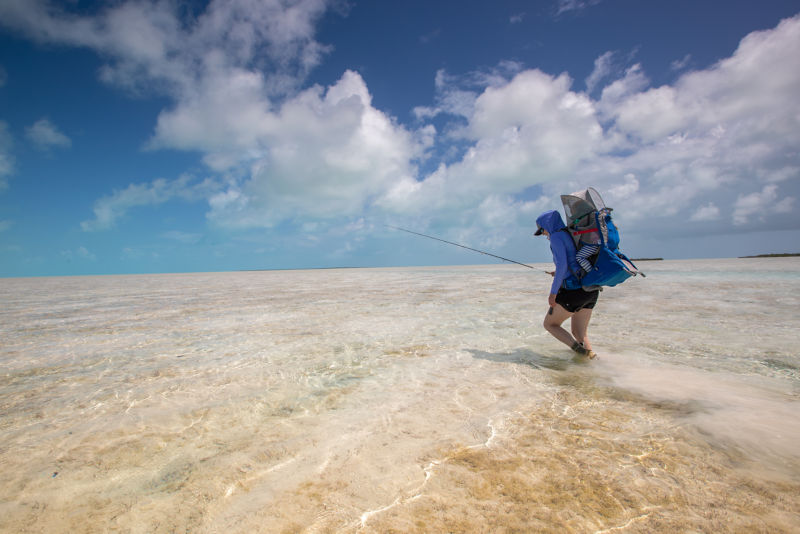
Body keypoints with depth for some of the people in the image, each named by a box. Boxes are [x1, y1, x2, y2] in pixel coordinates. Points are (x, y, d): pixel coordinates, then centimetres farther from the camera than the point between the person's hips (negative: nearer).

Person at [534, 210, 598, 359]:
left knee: (549, 324, 10)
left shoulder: (556, 236, -7)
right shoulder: (574, 235, 18)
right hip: (591, 290, 9)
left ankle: (580, 350, -9)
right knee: (579, 333, 18)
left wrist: (553, 293, -15)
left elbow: (562, 264, -19)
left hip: (573, 290, -8)